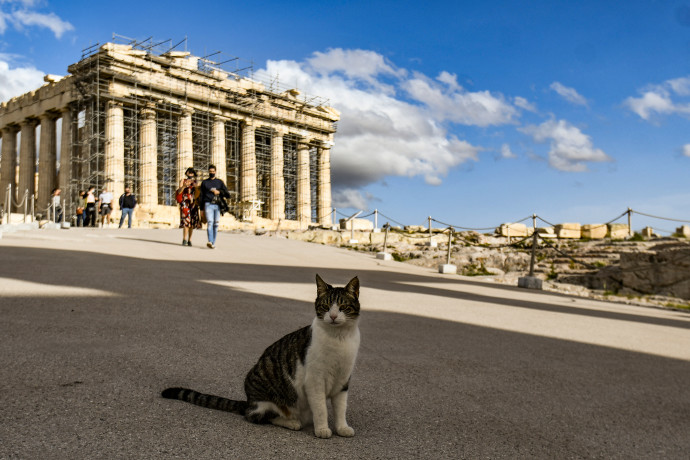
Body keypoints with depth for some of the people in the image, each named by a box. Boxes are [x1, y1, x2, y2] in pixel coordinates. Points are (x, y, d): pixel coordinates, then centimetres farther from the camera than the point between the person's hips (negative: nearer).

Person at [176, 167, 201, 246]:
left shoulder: (195, 182, 14)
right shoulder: (183, 181, 7)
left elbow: (197, 194, 6)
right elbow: (179, 192, -5)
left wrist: (196, 187, -12)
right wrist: (184, 186, -22)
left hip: (193, 203, 3)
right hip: (185, 203, -3)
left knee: (192, 222, 1)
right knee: (186, 220, -17)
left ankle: (189, 240, 8)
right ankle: (184, 239, -18)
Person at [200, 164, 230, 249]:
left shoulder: (220, 182, 16)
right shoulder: (204, 182, 16)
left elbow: (228, 195, 10)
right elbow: (202, 196, 16)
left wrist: (219, 192, -7)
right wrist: (202, 209, 9)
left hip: (218, 205, 2)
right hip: (208, 204, -2)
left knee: (216, 224, 0)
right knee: (210, 222, -18)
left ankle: (213, 243, 6)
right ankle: (210, 242, -32)